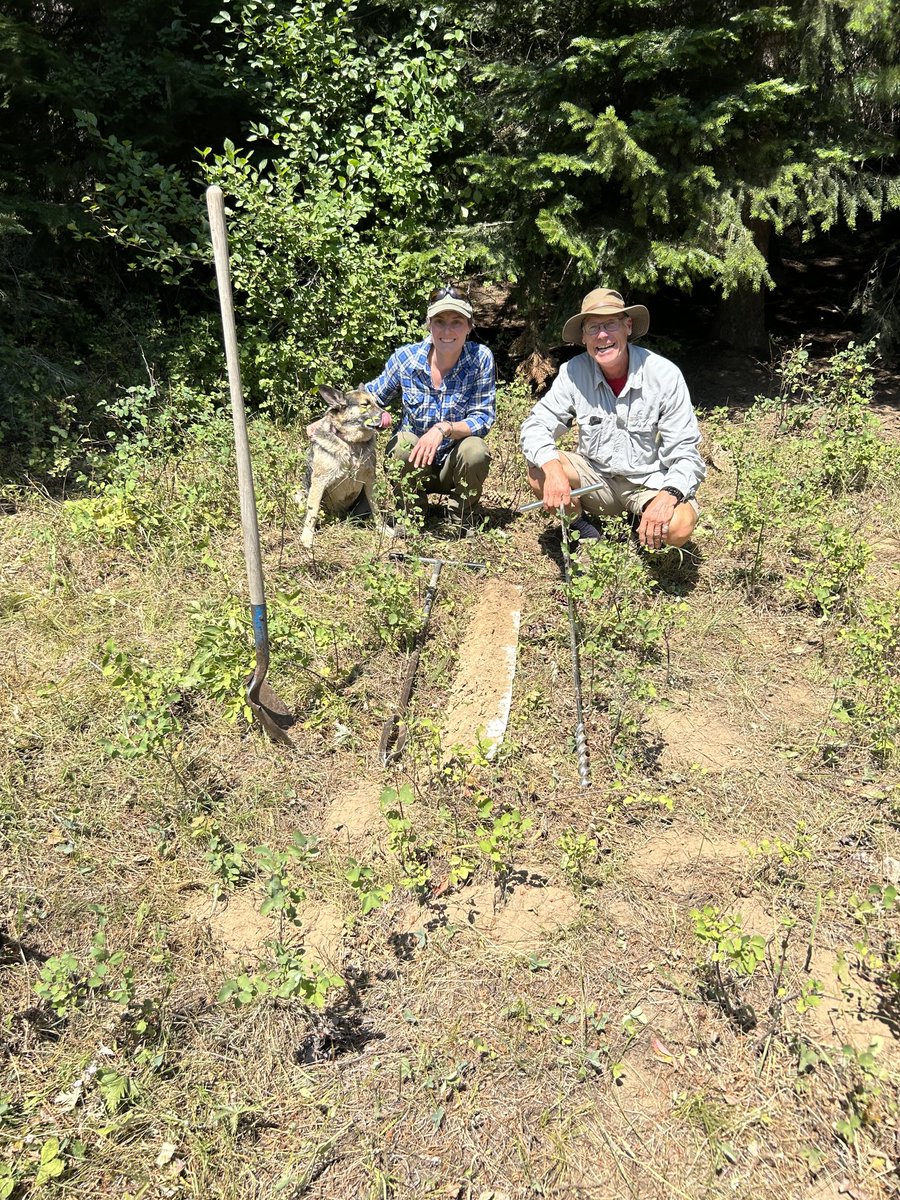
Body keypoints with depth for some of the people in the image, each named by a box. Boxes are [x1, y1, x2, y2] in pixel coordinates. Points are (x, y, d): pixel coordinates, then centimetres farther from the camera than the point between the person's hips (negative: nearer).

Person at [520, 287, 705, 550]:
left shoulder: (665, 375, -15)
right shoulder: (573, 372, -10)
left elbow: (685, 454, -15)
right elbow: (536, 425, -12)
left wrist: (667, 496, -36)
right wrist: (552, 468, -35)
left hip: (650, 482, -2)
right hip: (596, 477, 2)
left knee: (678, 526, -32)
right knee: (539, 471, -24)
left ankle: (642, 528, 6)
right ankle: (583, 529, 3)